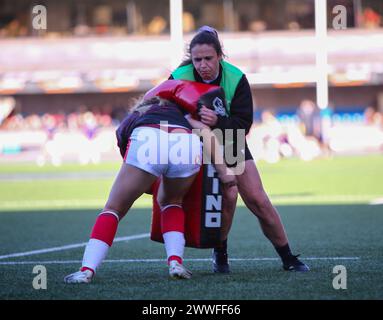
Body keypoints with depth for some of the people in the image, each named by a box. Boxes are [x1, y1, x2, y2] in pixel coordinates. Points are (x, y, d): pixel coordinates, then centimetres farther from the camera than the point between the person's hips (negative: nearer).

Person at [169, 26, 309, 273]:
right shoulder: (179, 78, -22)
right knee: (227, 195, -23)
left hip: (231, 145, 2)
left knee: (258, 200, -3)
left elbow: (243, 124, -23)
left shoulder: (236, 79, -20)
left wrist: (217, 122, -42)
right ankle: (220, 255, -2)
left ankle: (288, 258, 11)